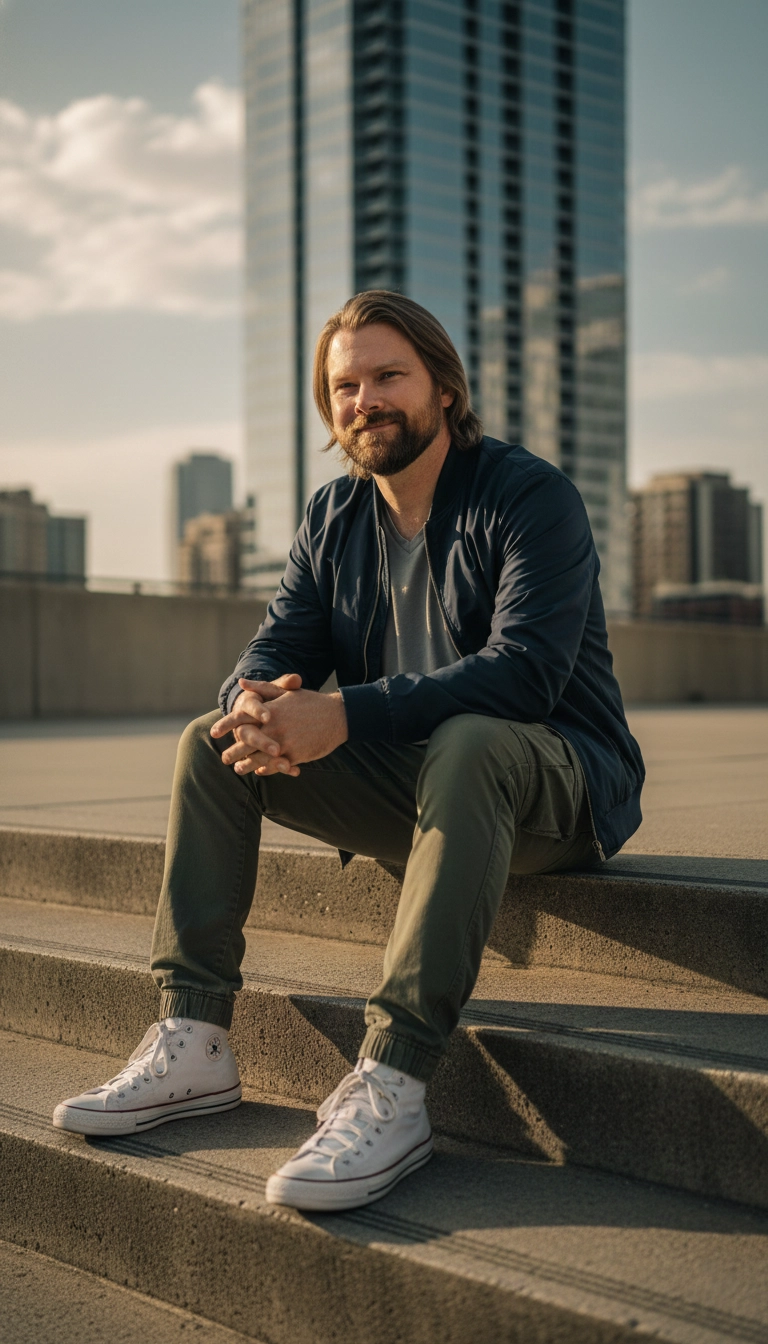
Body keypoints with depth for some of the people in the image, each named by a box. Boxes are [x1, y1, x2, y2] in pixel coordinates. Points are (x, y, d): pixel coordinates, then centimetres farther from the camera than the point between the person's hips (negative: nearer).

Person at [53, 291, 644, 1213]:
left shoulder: (529, 495, -12)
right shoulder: (334, 517, 9)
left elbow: (527, 669, -25)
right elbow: (276, 647, 4)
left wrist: (343, 715, -34)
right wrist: (257, 703, -24)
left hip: (557, 785, -6)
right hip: (406, 783, 6)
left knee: (468, 744, -39)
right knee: (211, 741, -7)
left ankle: (390, 1086, -43)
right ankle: (191, 1043, -14)